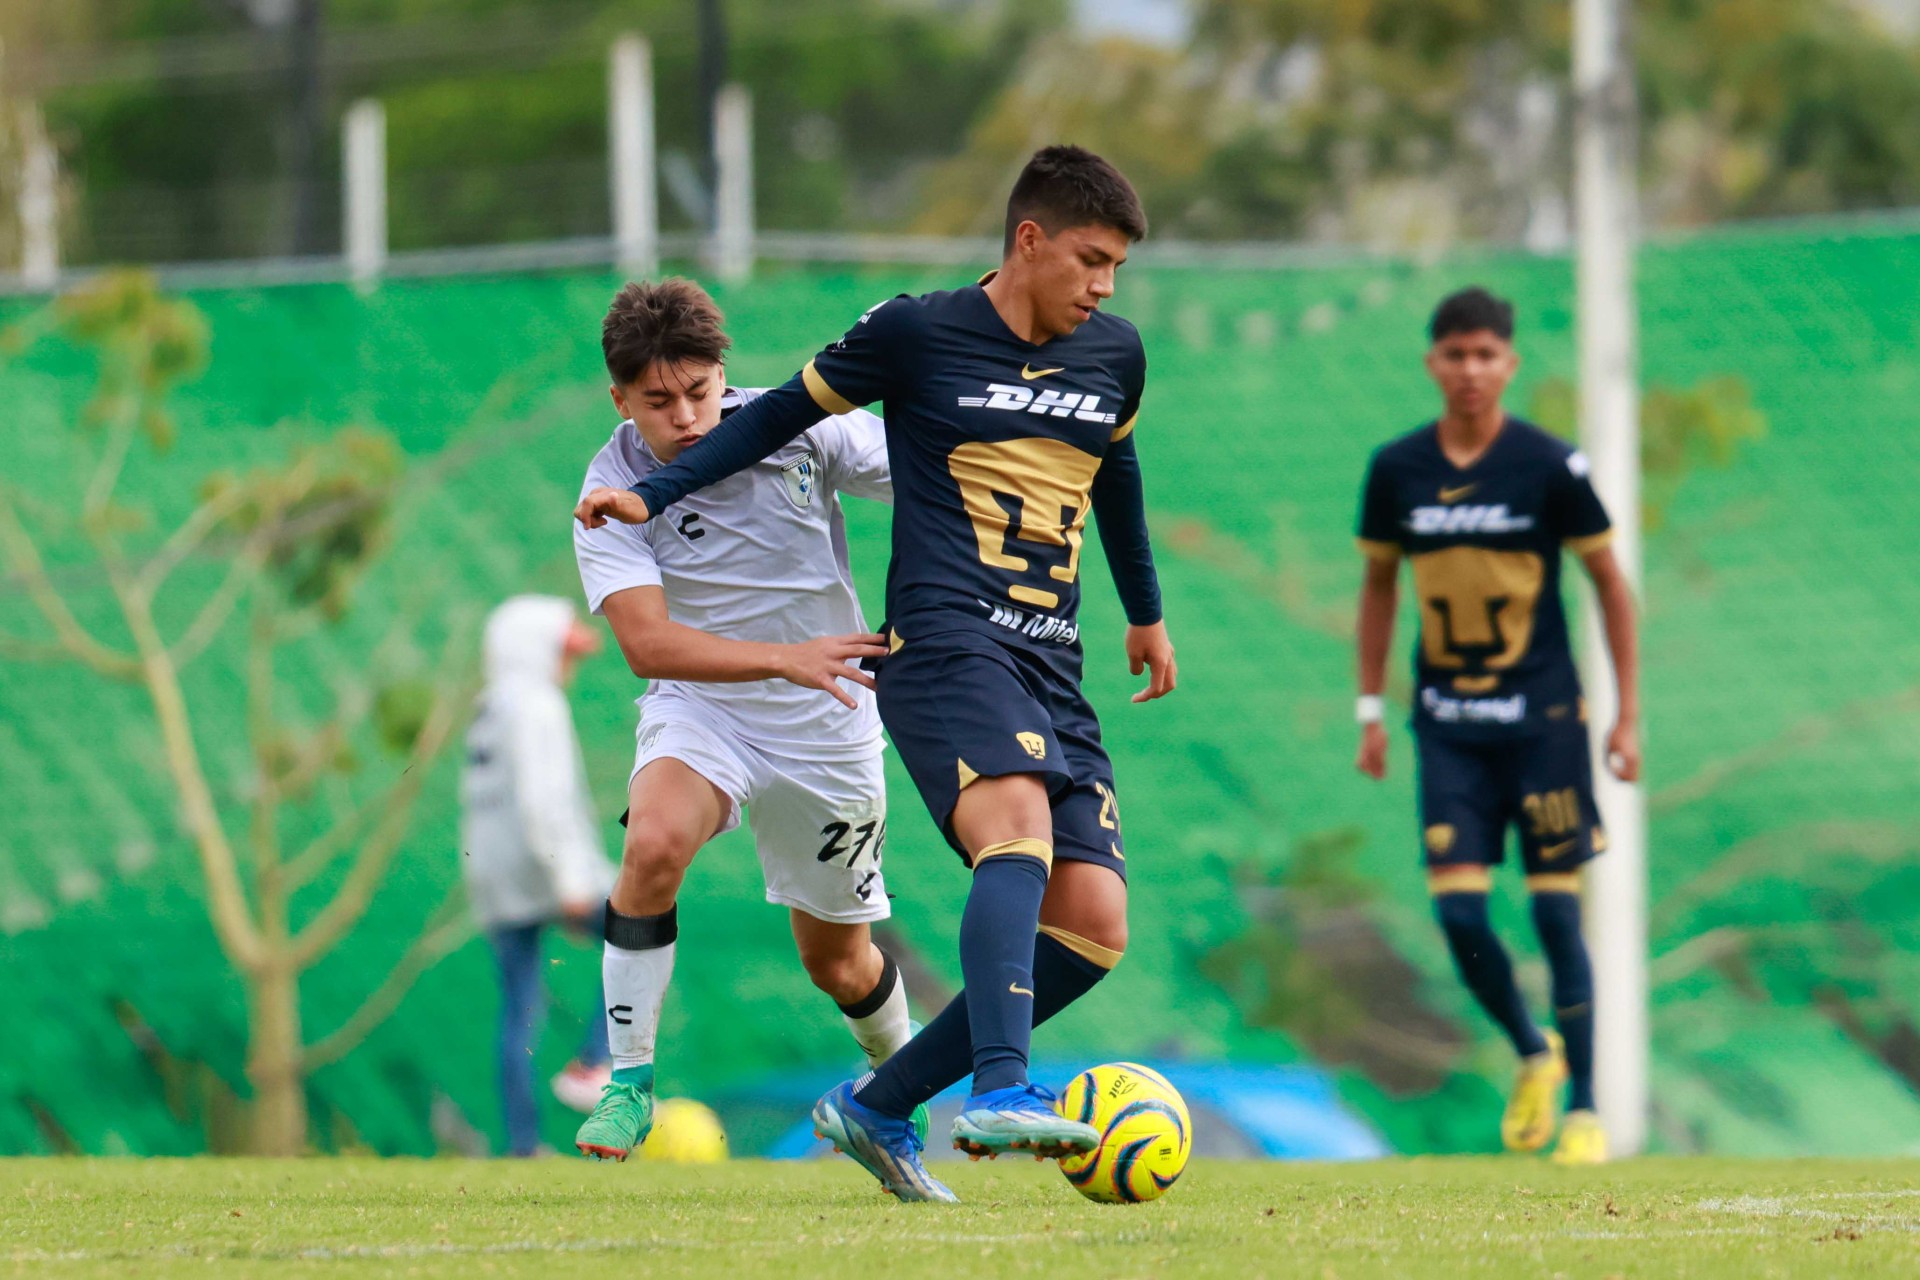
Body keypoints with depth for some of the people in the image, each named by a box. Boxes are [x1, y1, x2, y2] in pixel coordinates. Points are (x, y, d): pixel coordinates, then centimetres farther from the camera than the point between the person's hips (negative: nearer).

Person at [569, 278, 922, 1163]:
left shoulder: (799, 429, -14)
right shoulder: (615, 492, -18)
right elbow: (646, 643, -30)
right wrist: (785, 658, -41)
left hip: (826, 725, 1)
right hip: (699, 709, -1)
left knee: (839, 963, 10)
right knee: (654, 842, -33)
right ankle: (628, 1080, -20)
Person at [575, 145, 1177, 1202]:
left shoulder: (1114, 355, 14)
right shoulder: (917, 333, -1)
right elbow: (790, 411, 11)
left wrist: (1146, 613, 43)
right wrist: (655, 495, 9)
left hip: (1052, 675, 6)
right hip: (941, 642, -6)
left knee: (1092, 929, -7)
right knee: (1022, 828, -34)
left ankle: (876, 1109, 5)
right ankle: (1000, 1093, -48)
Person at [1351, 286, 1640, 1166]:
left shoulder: (1549, 466, -7)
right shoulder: (1397, 470, 1)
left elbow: (1609, 581, 1)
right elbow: (1379, 582, 15)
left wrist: (1627, 715, -1)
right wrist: (1371, 710, 12)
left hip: (1542, 719, -2)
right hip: (1447, 723, 2)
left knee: (1556, 911, -3)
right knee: (1457, 910, -7)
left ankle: (1584, 1108, 8)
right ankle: (1532, 1054, 19)